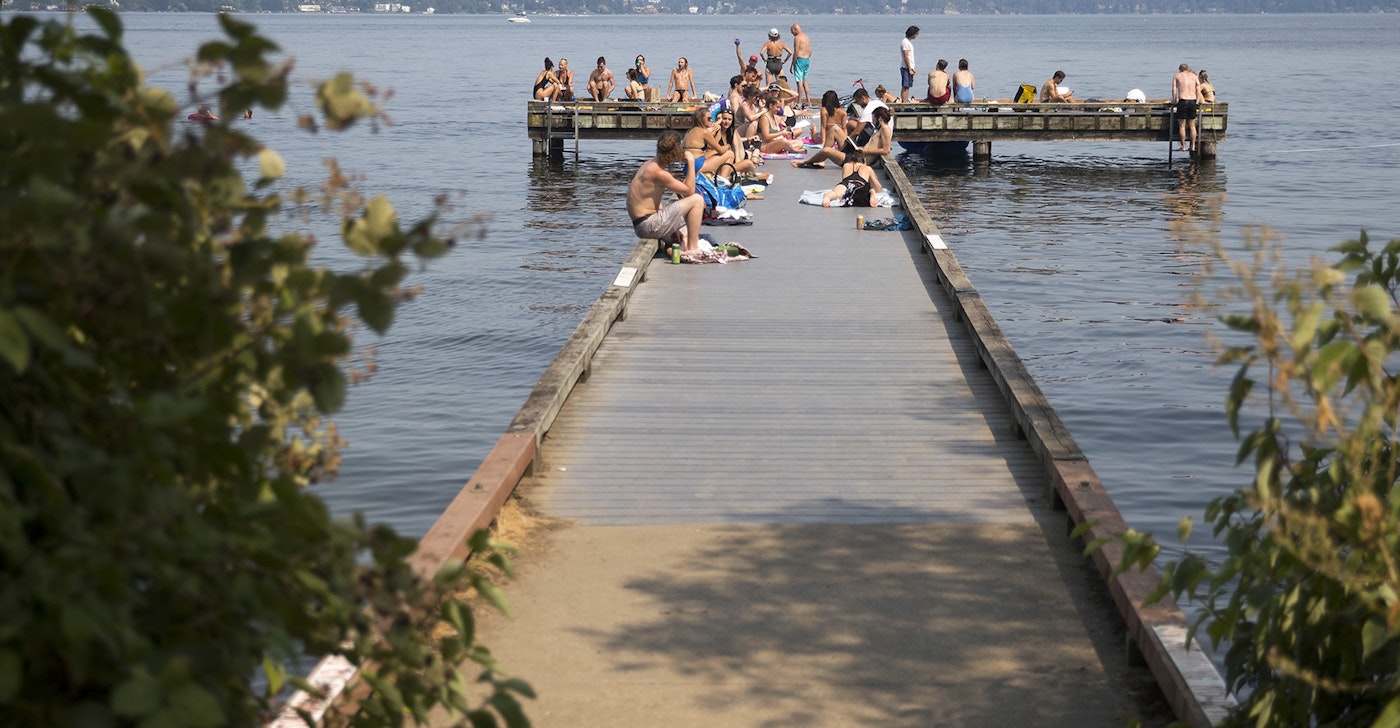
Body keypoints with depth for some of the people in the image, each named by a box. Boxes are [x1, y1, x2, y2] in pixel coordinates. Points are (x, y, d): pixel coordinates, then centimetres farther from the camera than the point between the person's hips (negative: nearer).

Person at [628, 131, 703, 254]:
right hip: (647, 224, -10)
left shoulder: (650, 164, 10)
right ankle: (692, 248, -8)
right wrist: (691, 162, -10)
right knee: (697, 200, -11)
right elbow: (689, 190, -14)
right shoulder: (658, 173, -20)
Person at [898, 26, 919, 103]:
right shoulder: (905, 42, -14)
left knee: (907, 86, 9)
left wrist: (912, 68, 19)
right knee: (905, 87, -11)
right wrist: (910, 69, -19)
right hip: (906, 67, -10)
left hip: (909, 67, 10)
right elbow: (906, 57, -18)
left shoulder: (909, 41, 17)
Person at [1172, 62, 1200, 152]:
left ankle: (1183, 146, 2)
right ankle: (1193, 146, 11)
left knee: (1182, 125, 3)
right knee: (1192, 126, 11)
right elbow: (1198, 90, 6)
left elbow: (1174, 90, -1)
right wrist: (1197, 101, 11)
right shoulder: (1194, 76, 14)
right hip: (1192, 101, 3)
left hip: (1183, 101, -3)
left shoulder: (1176, 76, 9)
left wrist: (1174, 100, 7)